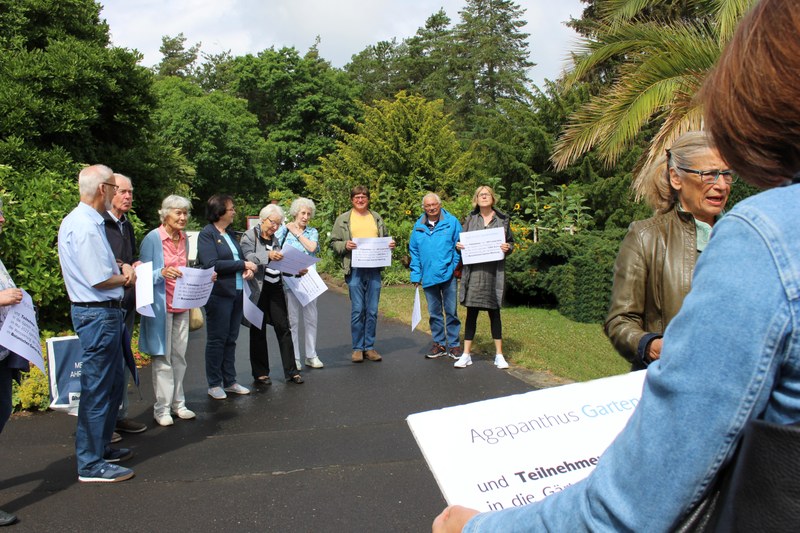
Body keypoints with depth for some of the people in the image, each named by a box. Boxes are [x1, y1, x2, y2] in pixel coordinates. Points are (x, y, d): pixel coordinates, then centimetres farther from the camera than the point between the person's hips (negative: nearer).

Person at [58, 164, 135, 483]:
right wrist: (126, 276, -5)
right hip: (99, 313, -11)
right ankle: (91, 464, 9)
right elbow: (100, 280, -23)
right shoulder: (86, 227, -21)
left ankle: (101, 448, 34)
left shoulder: (77, 220, 12)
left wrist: (119, 268, 5)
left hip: (102, 313, 11)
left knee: (112, 385, 21)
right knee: (97, 389, -2)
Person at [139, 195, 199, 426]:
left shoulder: (184, 239, 11)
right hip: (160, 305, -6)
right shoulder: (152, 238, -9)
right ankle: (162, 407, 9)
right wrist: (162, 273, -27)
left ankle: (178, 403, 20)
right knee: (162, 357, -1)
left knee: (179, 355, 10)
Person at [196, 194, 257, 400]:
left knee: (231, 339, 13)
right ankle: (214, 384, 13)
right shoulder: (207, 234, -9)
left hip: (236, 292, 7)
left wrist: (248, 268, -1)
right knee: (216, 340, 2)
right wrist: (242, 265, -16)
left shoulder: (230, 234, 13)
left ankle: (229, 381, 23)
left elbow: (240, 257, 22)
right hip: (218, 294, -7)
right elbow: (211, 264, -20)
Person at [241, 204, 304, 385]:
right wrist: (267, 256, -31)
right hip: (258, 289, -5)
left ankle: (291, 371, 6)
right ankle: (260, 373, 13)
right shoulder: (250, 236, -1)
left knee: (283, 327, 1)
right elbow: (247, 257, -17)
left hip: (275, 288, 5)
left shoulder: (275, 240, 17)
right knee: (258, 330, 4)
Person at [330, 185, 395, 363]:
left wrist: (390, 245, 4)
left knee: (372, 311, 6)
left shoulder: (377, 218, 16)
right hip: (355, 269, -3)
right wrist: (345, 245, -14)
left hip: (374, 269, 3)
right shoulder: (343, 219, 5)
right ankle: (357, 348, 9)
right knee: (357, 310, -2)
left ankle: (369, 347, 16)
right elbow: (334, 243, 5)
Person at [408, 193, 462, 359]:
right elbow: (414, 252, 9)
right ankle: (439, 343, 24)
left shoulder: (452, 222, -1)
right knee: (434, 312, 12)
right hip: (428, 276, 3)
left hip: (448, 275, -3)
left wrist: (457, 268, -8)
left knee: (451, 311, 4)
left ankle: (453, 344, 14)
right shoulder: (418, 227, 7)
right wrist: (416, 275, 4)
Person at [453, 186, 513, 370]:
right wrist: (458, 245, -8)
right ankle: (466, 354, 10)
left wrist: (508, 248, -11)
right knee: (471, 312, 3)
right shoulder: (470, 219, 9)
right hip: (473, 270, 0)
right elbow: (460, 240, 13)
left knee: (494, 311, 7)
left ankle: (499, 354, 16)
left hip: (494, 271, 0)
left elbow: (511, 242, 10)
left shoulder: (503, 219, 8)